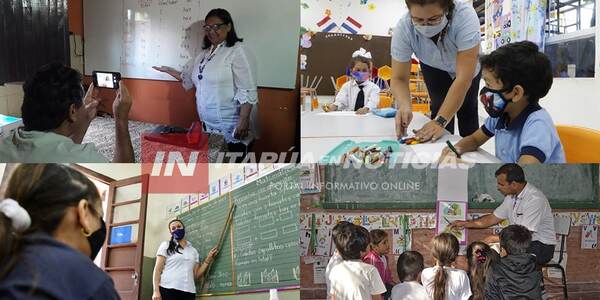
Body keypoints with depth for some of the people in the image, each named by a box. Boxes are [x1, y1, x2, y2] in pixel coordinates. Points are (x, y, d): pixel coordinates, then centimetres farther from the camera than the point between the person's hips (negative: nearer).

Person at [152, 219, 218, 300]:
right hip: (168, 290, -3)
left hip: (188, 292, 3)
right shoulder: (166, 245, 13)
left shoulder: (193, 250, 22)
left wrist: (208, 259, 10)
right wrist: (156, 291, -9)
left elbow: (196, 275, 17)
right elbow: (158, 269, 4)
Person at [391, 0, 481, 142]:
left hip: (467, 66, -1)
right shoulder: (403, 29, -37)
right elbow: (399, 79, -31)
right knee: (439, 107, -12)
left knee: (467, 110, 5)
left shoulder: (465, 16, -44)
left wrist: (440, 121, -53)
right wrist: (404, 106, -53)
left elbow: (463, 78, -46)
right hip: (434, 67, 1)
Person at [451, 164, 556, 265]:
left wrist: (495, 238, -17)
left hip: (541, 246, -8)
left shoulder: (535, 199, -23)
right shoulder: (511, 196, 6)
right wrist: (465, 224, 12)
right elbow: (493, 218, 17)